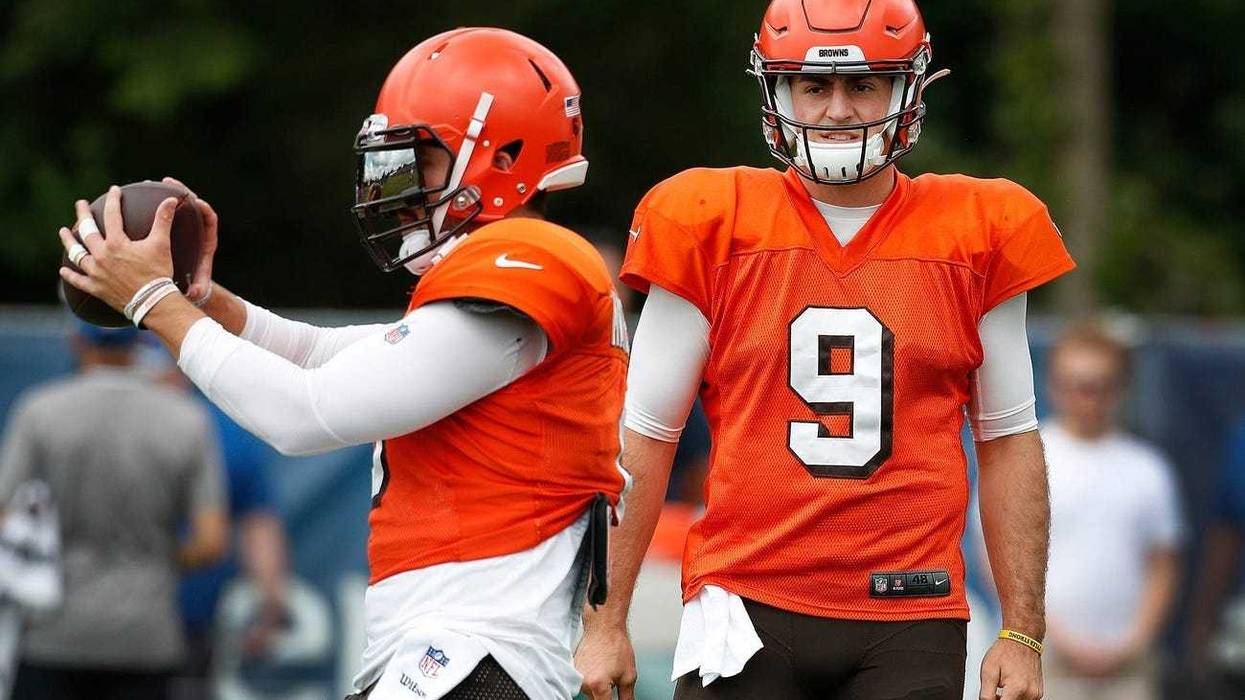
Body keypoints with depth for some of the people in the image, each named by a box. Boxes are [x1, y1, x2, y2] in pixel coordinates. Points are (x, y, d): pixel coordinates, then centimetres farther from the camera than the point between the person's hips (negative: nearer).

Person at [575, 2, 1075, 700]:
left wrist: (1023, 635, 7)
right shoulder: (713, 229, 2)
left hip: (909, 627, 1)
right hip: (749, 609, -1)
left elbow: (1010, 443, 11)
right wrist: (606, 622, 4)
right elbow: (645, 437, 7)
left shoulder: (975, 234, 6)